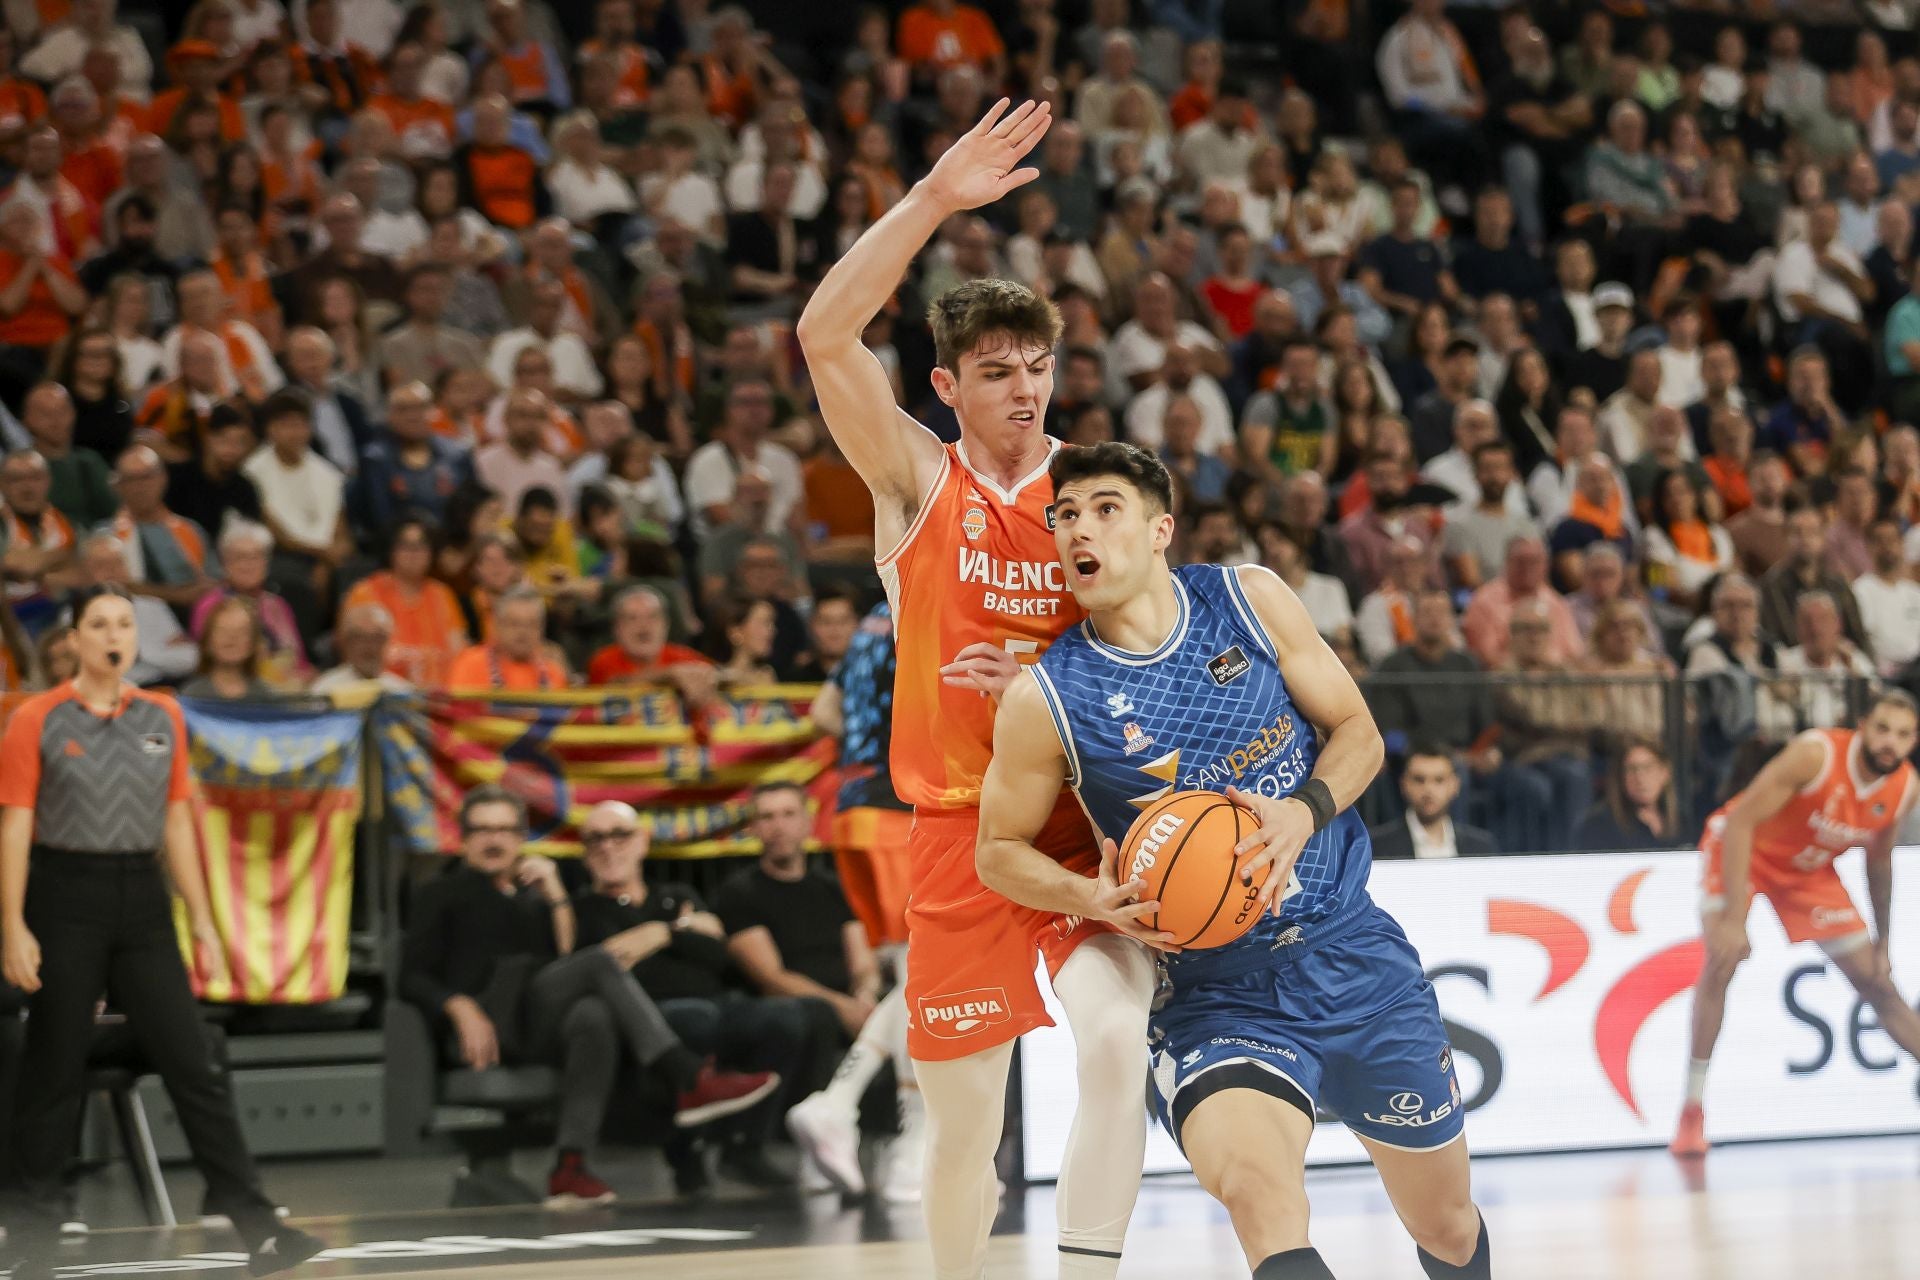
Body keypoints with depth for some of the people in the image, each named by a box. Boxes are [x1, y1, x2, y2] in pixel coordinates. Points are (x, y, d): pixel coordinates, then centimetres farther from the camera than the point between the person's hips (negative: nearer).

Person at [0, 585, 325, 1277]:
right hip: (65, 900, -3)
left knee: (194, 1065, -1)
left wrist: (202, 919, 9)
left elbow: (177, 822, 13)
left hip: (142, 897, 3)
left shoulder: (163, 717, 9)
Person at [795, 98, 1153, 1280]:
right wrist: (934, 202, -23)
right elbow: (826, 336, -14)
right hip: (959, 827, 0)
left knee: (1116, 1043, -25)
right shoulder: (917, 482, 0)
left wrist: (1048, 672, -14)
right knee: (963, 1125, 6)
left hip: (1086, 818, 0)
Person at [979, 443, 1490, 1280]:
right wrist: (1091, 898, -17)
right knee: (1261, 1196, -34)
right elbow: (1000, 851, 4)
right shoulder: (1045, 699, -8)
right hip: (1215, 992, -2)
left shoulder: (1251, 601, -3)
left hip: (1354, 953, 3)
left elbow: (1358, 733, 4)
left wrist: (1305, 812, -17)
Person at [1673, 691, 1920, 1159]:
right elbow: (1739, 821, -33)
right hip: (1741, 846, -5)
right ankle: (1692, 1112, -16)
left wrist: (1882, 940, 9)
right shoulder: (1816, 754, -33)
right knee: (1721, 959, -24)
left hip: (1809, 867, 5)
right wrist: (1734, 919, -38)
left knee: (1876, 982, 4)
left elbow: (1878, 860, 5)